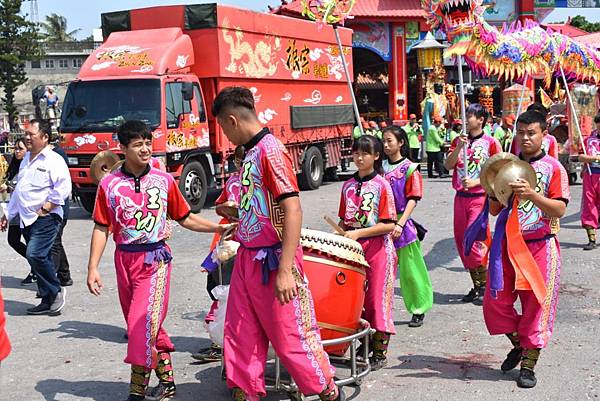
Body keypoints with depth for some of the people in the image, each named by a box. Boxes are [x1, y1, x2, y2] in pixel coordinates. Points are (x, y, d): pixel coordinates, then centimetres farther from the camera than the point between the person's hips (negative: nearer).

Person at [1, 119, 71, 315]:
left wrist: (45, 208, -17)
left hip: (46, 218, -8)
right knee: (41, 259, 10)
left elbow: (63, 188, -19)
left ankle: (55, 291, -1)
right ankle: (48, 302, 15)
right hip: (27, 219, 8)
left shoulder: (53, 160, -10)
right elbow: (18, 190, 24)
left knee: (35, 255, -19)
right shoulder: (26, 159, 17)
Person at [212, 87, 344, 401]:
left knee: (291, 334, 2)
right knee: (241, 336, 12)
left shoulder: (270, 151, -17)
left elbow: (292, 210, -23)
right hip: (247, 258, 9)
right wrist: (237, 215, 36)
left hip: (272, 261, -9)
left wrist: (285, 270, -27)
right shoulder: (251, 151, 10)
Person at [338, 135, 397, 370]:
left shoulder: (381, 185, -8)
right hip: (353, 247, 5)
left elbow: (388, 225, -13)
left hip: (377, 247, -5)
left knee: (377, 299, 0)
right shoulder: (348, 186, 9)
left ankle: (380, 352, 10)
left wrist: (358, 233, -19)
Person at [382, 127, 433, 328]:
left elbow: (412, 200, -9)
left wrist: (400, 223, -17)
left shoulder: (410, 168, -4)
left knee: (409, 269, 2)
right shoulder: (381, 167, 9)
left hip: (403, 225, -4)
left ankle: (419, 310, 14)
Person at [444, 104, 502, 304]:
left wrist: (476, 182, -17)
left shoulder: (490, 142, -4)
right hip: (460, 197, 6)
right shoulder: (458, 140, 10)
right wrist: (459, 147, -13)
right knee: (462, 242, 7)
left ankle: (485, 286, 4)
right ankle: (476, 286, 18)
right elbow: (448, 165, 0)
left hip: (479, 197, -6)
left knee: (475, 242, -11)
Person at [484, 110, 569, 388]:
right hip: (508, 244, 4)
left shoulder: (553, 168, -4)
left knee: (536, 305, 0)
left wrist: (532, 194, -28)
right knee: (495, 302, 4)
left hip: (540, 246, -4)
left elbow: (559, 210, -14)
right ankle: (519, 345, 30)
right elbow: (494, 210, 9)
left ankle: (528, 365, 13)